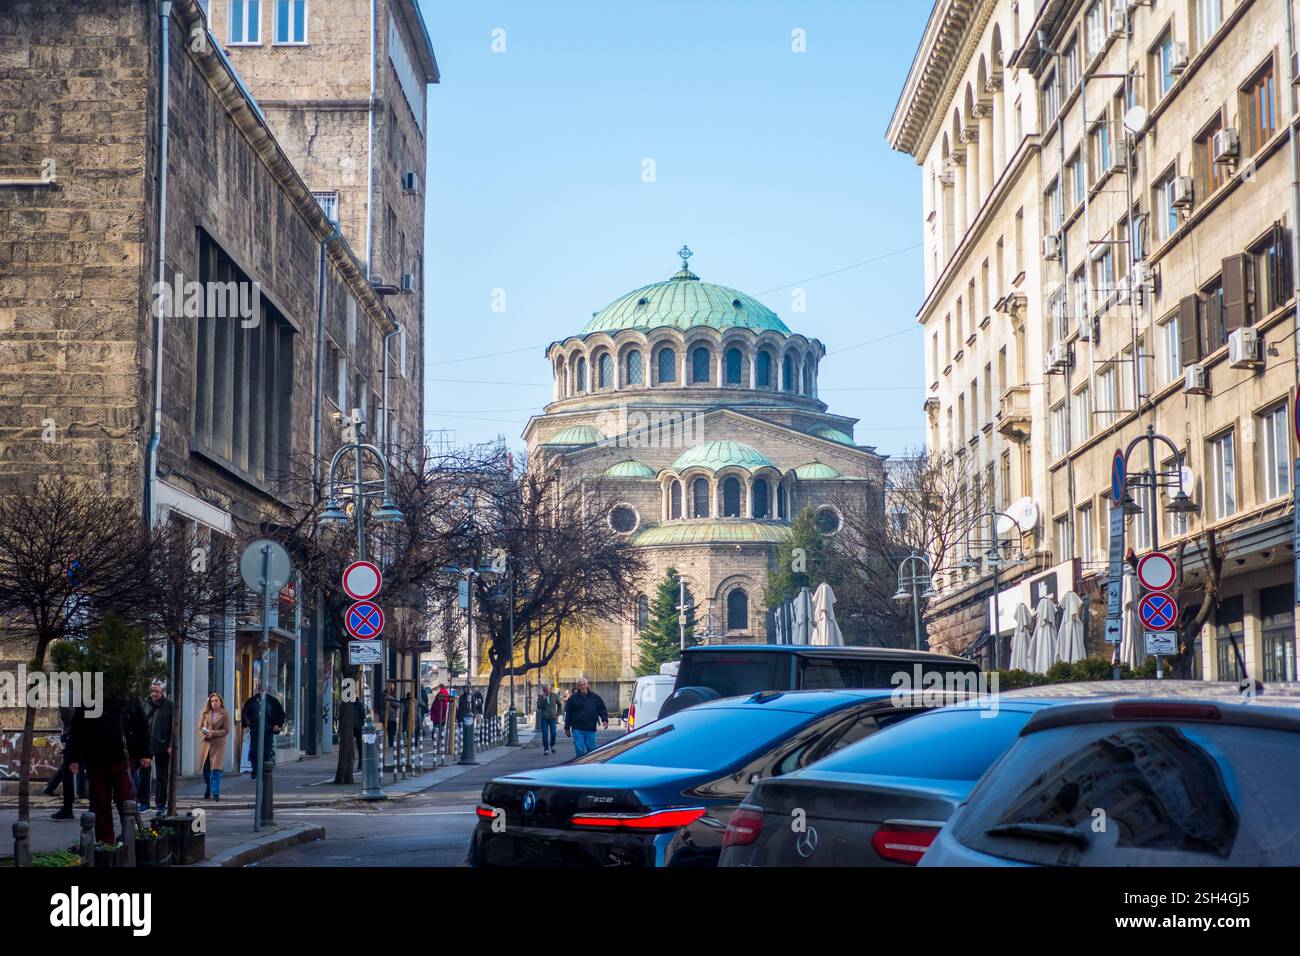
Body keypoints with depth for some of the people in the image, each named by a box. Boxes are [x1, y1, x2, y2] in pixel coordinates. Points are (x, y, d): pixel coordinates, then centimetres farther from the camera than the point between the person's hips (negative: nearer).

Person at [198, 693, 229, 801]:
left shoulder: (224, 715, 2)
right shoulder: (205, 713, 10)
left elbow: (226, 730, -4)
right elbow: (199, 728, 10)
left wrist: (213, 733, -15)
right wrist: (204, 733, -12)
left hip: (218, 744, -3)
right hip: (205, 743, 3)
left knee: (216, 769, -12)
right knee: (206, 770, 7)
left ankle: (215, 793, -11)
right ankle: (208, 792, 25)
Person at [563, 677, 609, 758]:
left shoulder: (595, 697, 6)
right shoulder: (573, 698, 3)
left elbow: (602, 710, 11)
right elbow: (568, 714, 6)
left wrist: (605, 720, -6)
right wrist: (567, 728, 5)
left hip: (590, 729, 2)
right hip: (577, 729, -2)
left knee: (591, 749, 8)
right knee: (579, 750, -7)